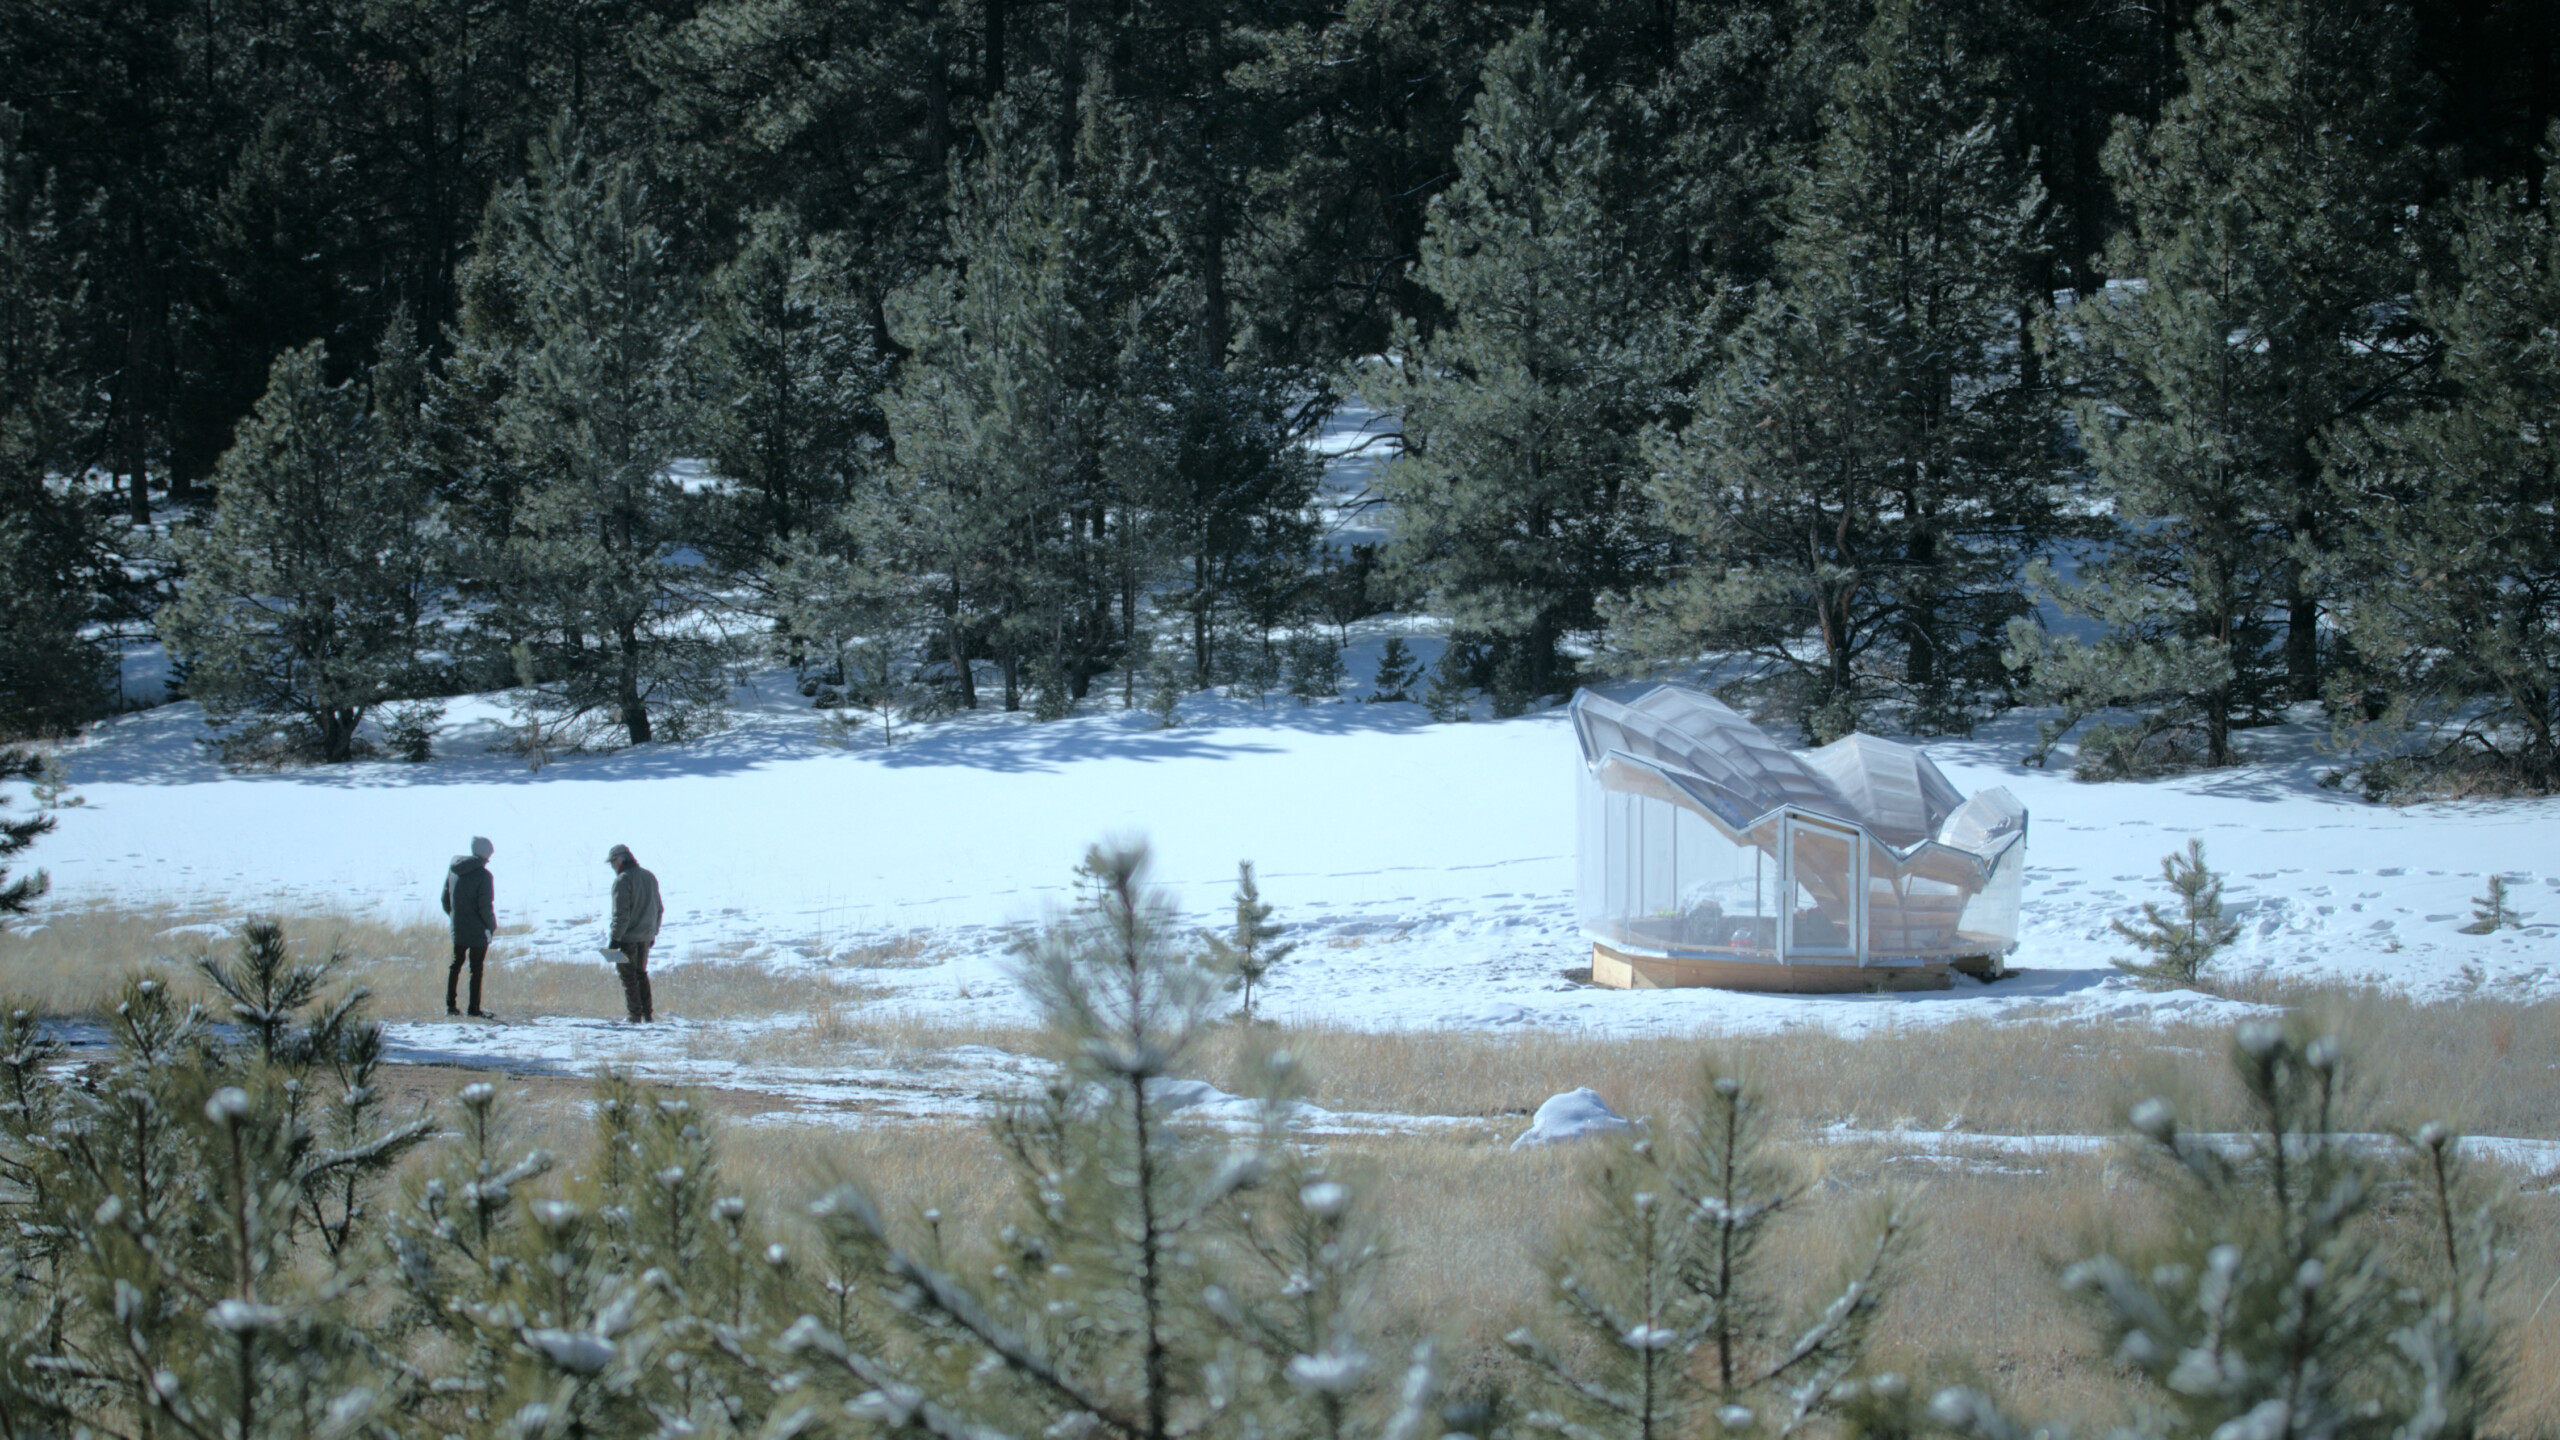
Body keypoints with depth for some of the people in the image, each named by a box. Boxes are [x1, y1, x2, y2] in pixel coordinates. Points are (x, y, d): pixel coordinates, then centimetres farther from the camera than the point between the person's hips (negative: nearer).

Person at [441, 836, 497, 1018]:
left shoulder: (453, 870, 1)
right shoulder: (483, 875, -19)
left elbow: (445, 898, 9)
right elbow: (485, 907, -19)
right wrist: (492, 926, -4)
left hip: (457, 928, 6)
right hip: (478, 931, -6)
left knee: (456, 964, 18)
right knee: (476, 969, 4)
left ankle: (450, 1005, 18)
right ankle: (474, 1009, 6)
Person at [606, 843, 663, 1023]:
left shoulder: (622, 881, -15)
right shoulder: (649, 877, 10)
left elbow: (621, 913, -20)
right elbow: (658, 909, 17)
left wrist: (615, 938, -17)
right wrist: (653, 933, 24)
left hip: (628, 936, -8)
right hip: (646, 936, 8)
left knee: (628, 975, 0)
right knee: (641, 973, 19)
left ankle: (635, 1015, -1)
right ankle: (648, 1014, 17)